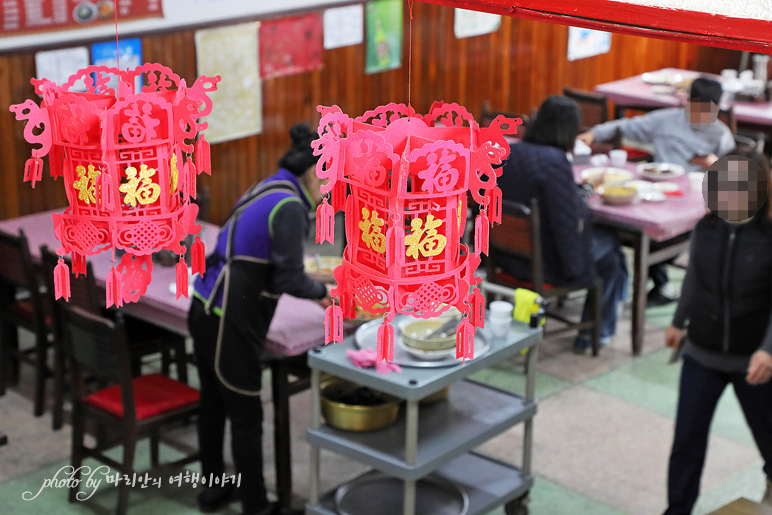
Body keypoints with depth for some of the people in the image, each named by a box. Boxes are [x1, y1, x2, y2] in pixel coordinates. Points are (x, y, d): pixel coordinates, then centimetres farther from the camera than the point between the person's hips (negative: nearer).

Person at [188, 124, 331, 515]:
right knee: (246, 415, 4)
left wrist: (315, 289, 20)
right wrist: (323, 292, 4)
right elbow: (289, 279, -14)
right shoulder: (289, 207, -14)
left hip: (206, 310, 9)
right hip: (229, 323, -9)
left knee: (213, 401, 20)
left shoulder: (267, 191, 14)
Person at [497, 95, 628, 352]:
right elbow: (570, 220, -24)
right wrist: (584, 193, -5)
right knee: (611, 246, 22)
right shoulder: (554, 161, -27)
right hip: (545, 265, -7)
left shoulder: (507, 153, -5)